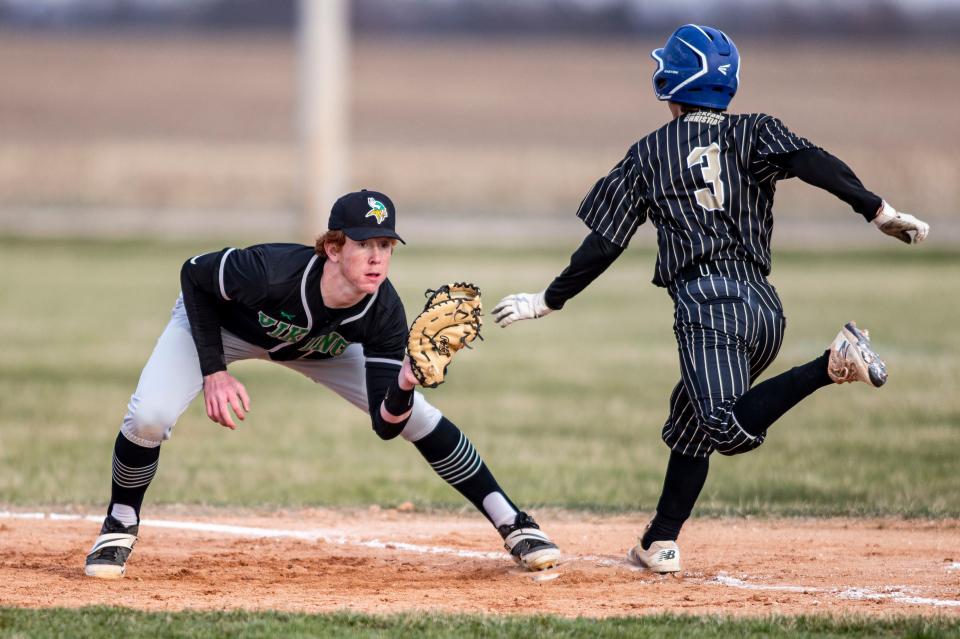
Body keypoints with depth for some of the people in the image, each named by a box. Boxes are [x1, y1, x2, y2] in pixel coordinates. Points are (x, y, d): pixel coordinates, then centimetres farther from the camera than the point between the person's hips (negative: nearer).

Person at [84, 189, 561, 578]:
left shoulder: (383, 312, -31)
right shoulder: (272, 272, -43)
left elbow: (386, 425, -29)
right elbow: (194, 275, -22)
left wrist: (404, 386, -51)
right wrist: (214, 371, -27)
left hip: (316, 345, 3)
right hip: (215, 319, -3)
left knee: (418, 417, -8)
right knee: (149, 417, -26)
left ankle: (512, 524, 10)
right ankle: (120, 525, 4)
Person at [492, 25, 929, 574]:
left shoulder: (650, 154, 9)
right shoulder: (753, 134, 12)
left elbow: (604, 244, 7)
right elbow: (810, 161, -9)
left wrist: (548, 301, 18)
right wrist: (878, 210, -18)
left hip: (706, 306, -5)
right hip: (765, 306, 6)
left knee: (731, 429, -23)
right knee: (692, 420, 22)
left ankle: (832, 365, -40)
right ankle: (662, 543, 18)